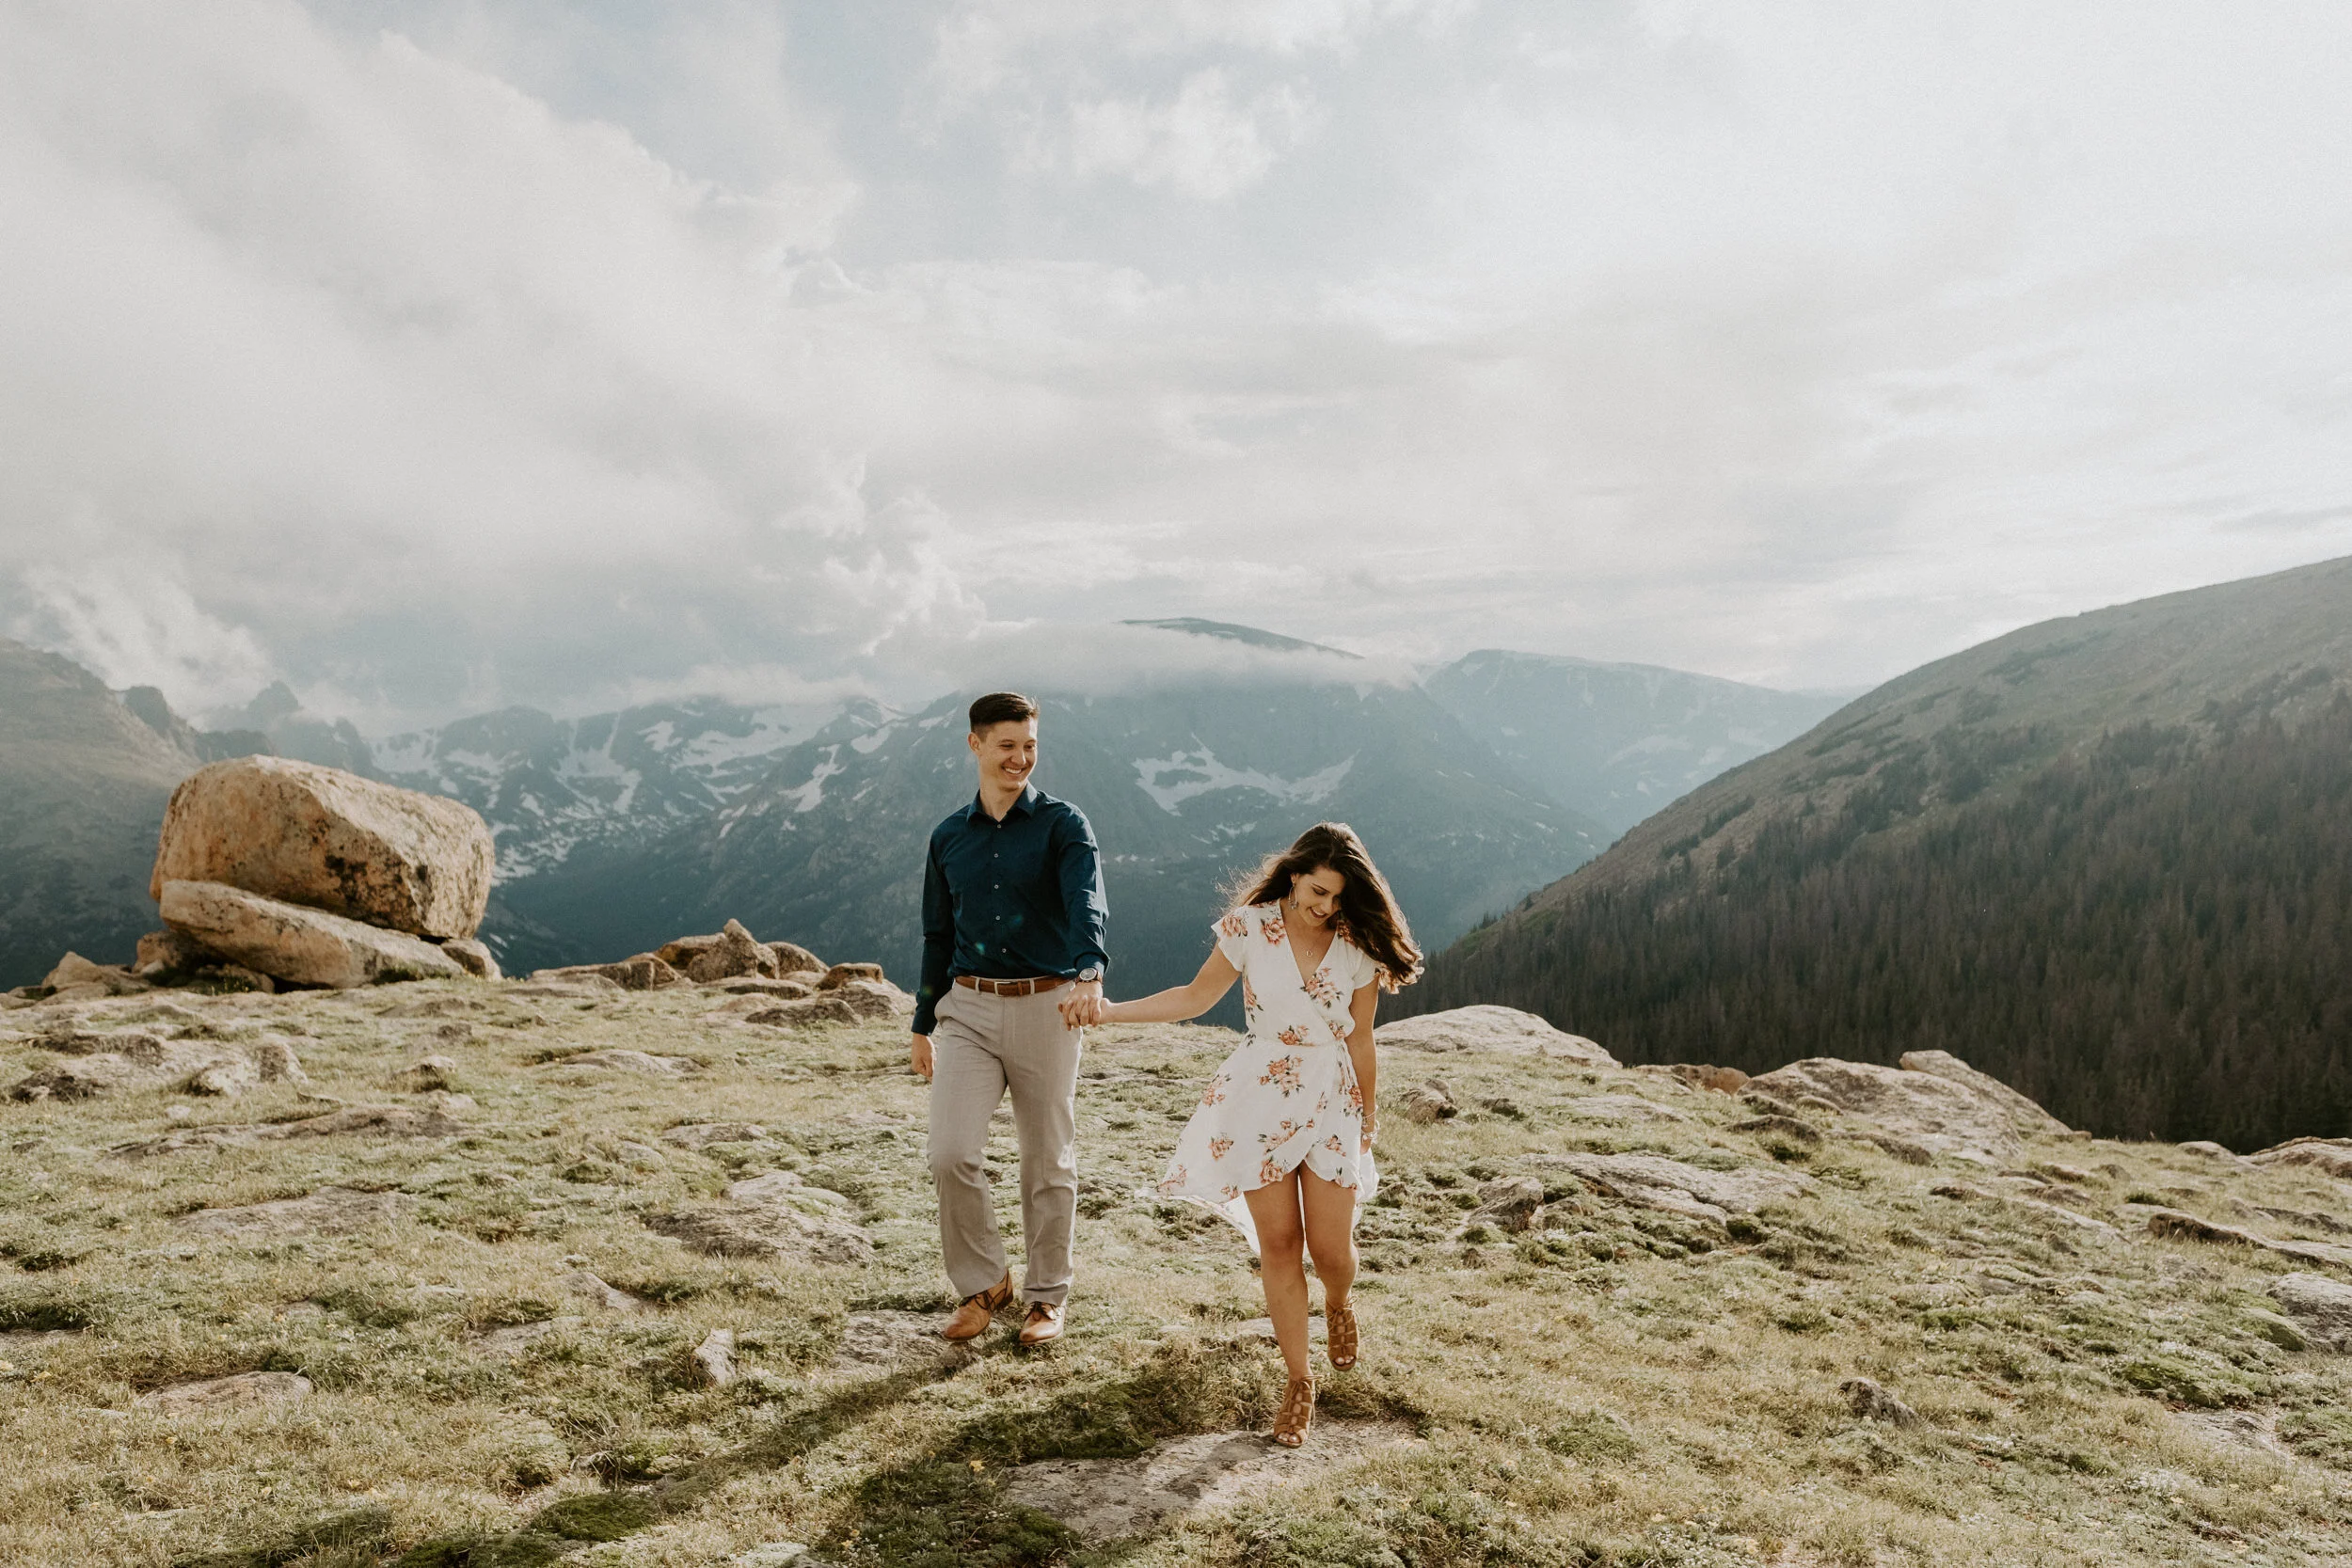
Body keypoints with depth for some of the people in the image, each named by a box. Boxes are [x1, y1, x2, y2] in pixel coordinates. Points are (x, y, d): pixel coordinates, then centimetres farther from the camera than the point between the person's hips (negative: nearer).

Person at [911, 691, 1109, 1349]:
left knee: (1049, 1162, 7)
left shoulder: (1063, 825, -4)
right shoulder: (949, 837, 10)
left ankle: (1047, 1295, 24)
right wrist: (923, 1023, 17)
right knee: (951, 1154, -8)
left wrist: (1089, 975, -41)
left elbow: (1087, 904, -22)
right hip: (969, 1007, 3)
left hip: (1046, 1007, -3)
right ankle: (984, 1283, 13)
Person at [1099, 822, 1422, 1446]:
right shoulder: (1250, 926, -7)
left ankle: (1338, 1304, 36)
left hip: (1332, 1101, 1)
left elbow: (1361, 1043, 5)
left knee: (1330, 1248, -2)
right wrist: (1111, 1010, -3)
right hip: (1261, 1099, 0)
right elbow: (1197, 997, 3)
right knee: (1278, 1244, 2)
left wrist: (1368, 1119, 13)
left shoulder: (1359, 948, -4)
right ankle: (1299, 1382, 18)